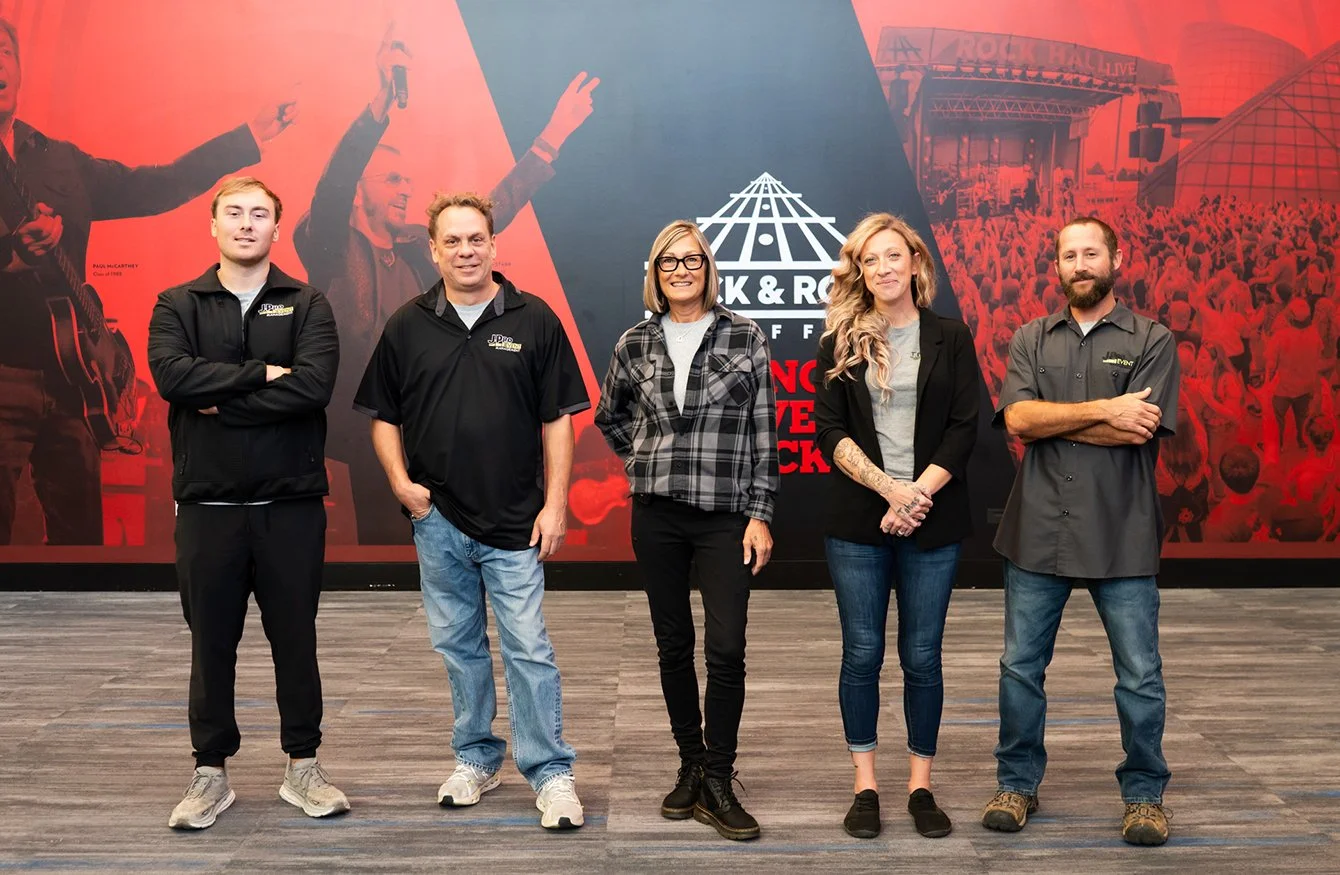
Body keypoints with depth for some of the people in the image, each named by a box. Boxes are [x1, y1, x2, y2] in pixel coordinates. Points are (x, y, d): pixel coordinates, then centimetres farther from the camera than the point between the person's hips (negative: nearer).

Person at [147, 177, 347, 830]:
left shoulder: (307, 305, 2)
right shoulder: (178, 305, 6)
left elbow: (314, 386, -15)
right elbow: (170, 374, -14)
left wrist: (219, 402, -14)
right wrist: (262, 374, -15)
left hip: (292, 503, -1)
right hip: (207, 504, 1)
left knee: (295, 639, 9)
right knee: (212, 643, 10)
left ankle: (303, 767, 23)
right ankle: (211, 773, 23)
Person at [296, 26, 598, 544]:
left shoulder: (419, 247, 11)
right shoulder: (329, 248, -5)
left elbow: (491, 213, 14)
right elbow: (332, 186, -22)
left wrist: (552, 137, 9)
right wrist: (381, 103, -35)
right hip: (362, 449, -6)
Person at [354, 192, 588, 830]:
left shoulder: (533, 320, -1)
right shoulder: (407, 326, 6)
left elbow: (558, 418, -1)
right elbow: (383, 416, 12)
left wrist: (554, 503, -6)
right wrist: (401, 482, -3)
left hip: (515, 523, -3)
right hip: (437, 519, 3)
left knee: (527, 649, -3)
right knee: (458, 646, 13)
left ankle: (551, 773, 7)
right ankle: (476, 759, 28)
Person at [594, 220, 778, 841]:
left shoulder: (744, 338, -1)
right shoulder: (635, 345, 6)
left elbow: (763, 433, -2)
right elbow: (608, 415, 23)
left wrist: (760, 515, -7)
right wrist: (640, 459, 9)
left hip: (725, 516, -2)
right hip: (657, 515, 3)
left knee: (726, 649, -8)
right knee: (673, 645, 9)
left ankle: (717, 784, 2)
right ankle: (691, 766, 23)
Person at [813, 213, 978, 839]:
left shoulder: (949, 337, 4)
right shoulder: (841, 341, 4)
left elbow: (963, 429, -2)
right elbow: (829, 430, -3)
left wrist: (918, 495, -13)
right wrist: (888, 487, -15)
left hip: (932, 522, 0)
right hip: (857, 521, 0)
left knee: (922, 656, 6)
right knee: (862, 653, 5)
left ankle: (921, 785, 19)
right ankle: (865, 786, 16)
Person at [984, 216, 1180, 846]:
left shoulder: (1152, 341, 1)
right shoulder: (1031, 340, 8)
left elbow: (1139, 430, -13)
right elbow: (1017, 419, -8)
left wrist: (1047, 421, -10)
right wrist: (1102, 410, -15)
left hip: (1122, 535, -2)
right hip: (1038, 532, 2)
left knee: (1140, 675, 6)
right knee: (1021, 667, 10)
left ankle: (1144, 793, 24)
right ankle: (1018, 783, 26)